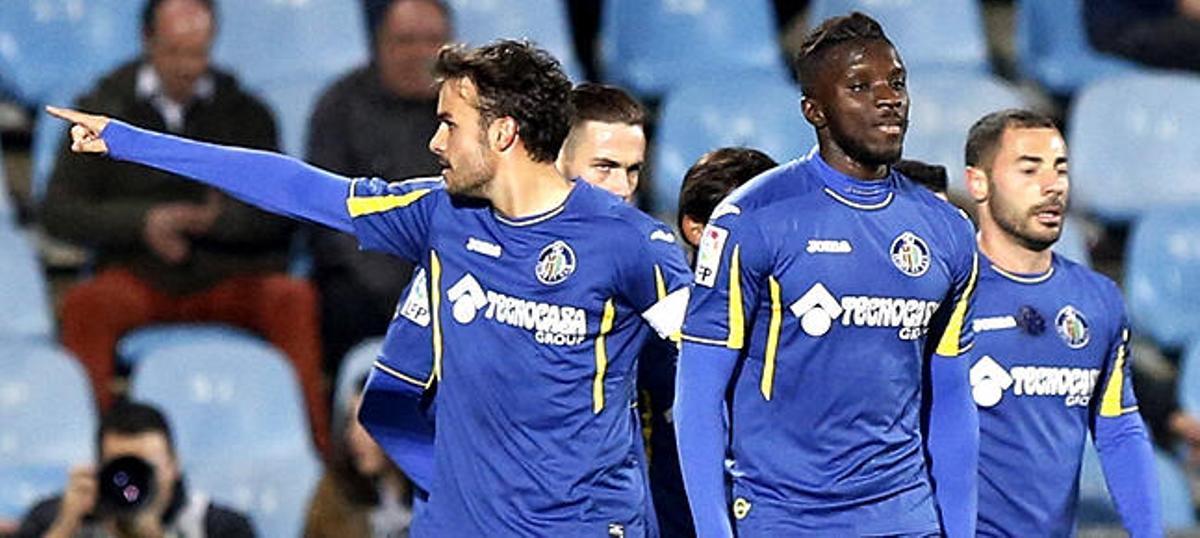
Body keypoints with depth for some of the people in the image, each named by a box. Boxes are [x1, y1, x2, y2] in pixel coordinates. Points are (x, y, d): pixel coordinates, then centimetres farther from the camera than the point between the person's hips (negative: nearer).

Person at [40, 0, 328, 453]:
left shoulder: (245, 112, 12)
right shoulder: (104, 108, 10)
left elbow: (281, 215, 5)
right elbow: (59, 211, 2)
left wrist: (223, 218, -17)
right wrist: (142, 222, -14)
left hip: (232, 278, 0)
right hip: (139, 276, 0)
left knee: (295, 298, -31)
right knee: (84, 305, -34)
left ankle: (314, 446, -29)